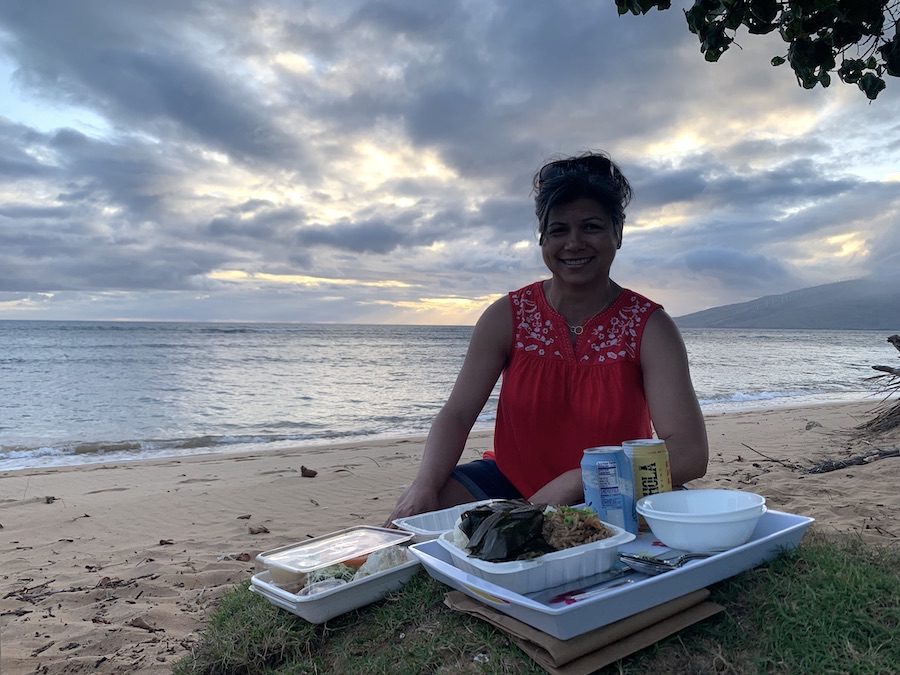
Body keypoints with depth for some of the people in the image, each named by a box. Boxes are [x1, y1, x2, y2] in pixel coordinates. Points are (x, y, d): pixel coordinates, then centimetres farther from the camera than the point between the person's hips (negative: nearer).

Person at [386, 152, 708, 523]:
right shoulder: (507, 316, -5)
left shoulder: (650, 326, -11)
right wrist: (424, 485, -30)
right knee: (410, 516, -22)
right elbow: (456, 415, -9)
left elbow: (689, 454, -20)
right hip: (512, 483, 1)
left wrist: (574, 483, -29)